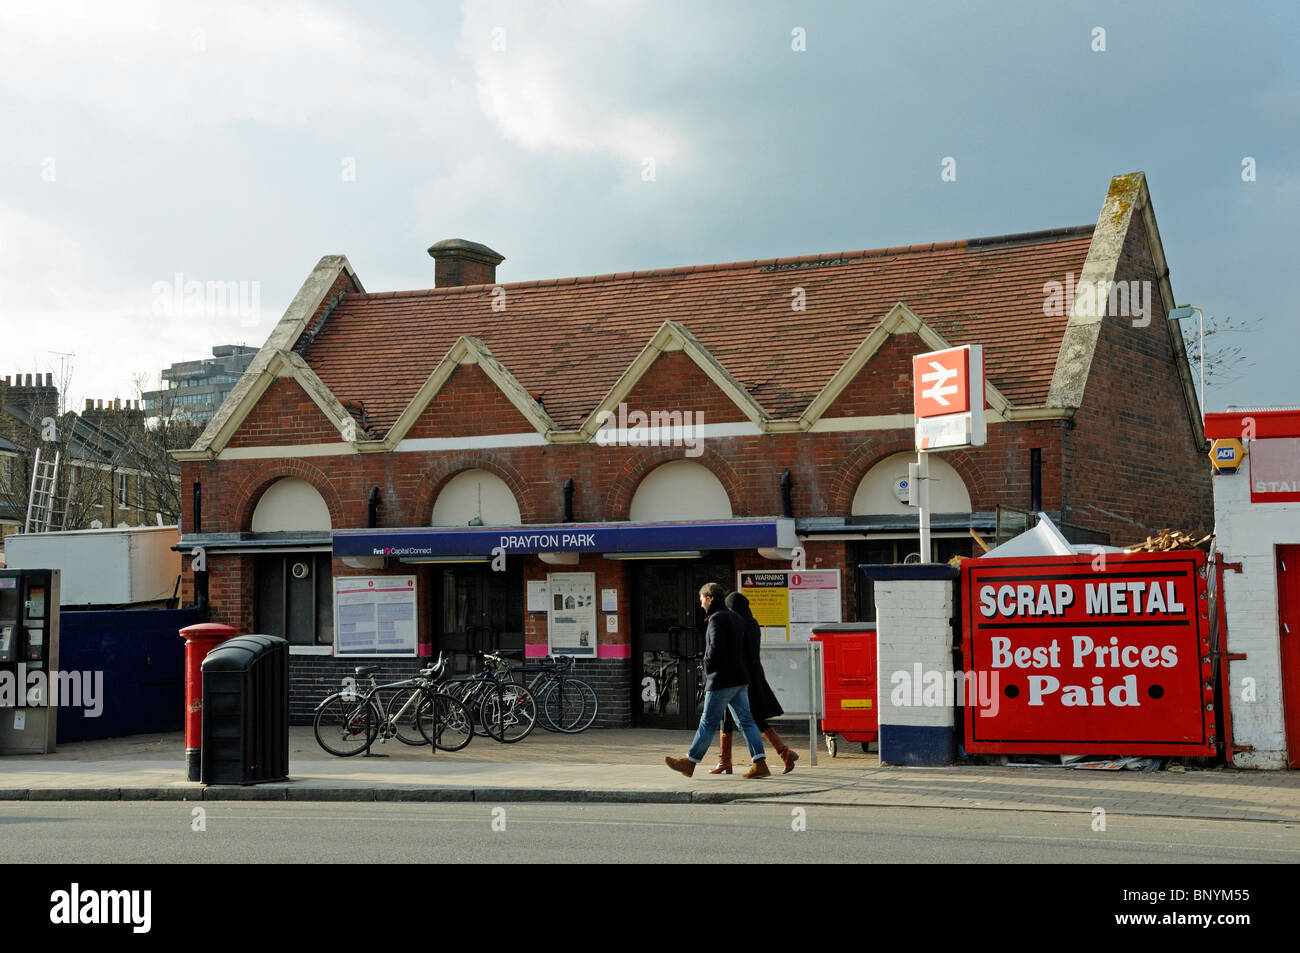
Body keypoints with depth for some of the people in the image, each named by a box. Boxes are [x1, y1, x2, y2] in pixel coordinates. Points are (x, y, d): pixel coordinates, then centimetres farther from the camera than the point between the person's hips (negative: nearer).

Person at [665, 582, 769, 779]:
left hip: (721, 680, -9)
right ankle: (760, 764, -2)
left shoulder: (717, 618, -13)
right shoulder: (736, 618, 15)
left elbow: (716, 647, -22)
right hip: (740, 679, 9)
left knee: (708, 722, 0)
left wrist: (708, 667, -5)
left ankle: (689, 762, 11)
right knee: (745, 720, 5)